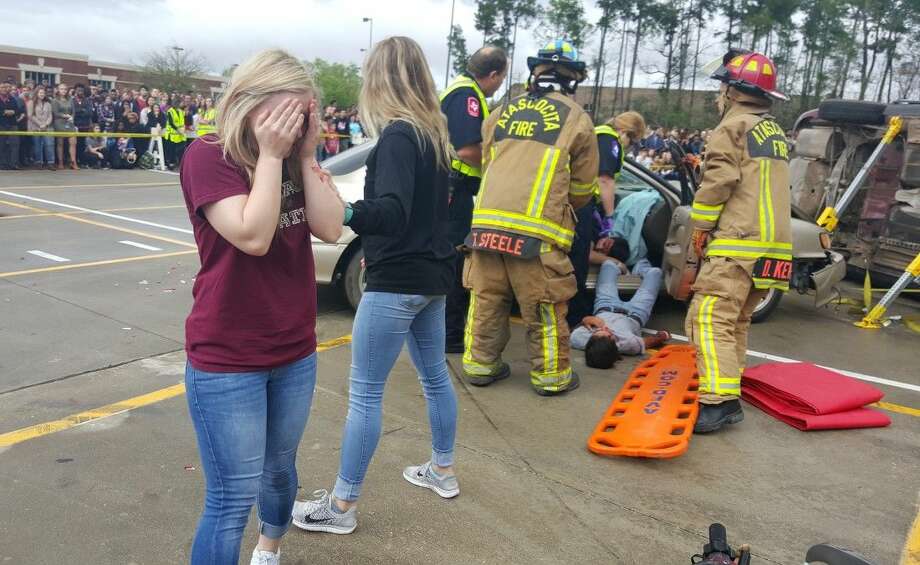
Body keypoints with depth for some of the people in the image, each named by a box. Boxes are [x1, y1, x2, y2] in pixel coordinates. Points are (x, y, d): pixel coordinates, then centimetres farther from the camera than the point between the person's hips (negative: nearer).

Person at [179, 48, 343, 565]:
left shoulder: (295, 158, 5)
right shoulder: (209, 157, -13)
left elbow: (331, 228, -6)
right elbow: (253, 236, -25)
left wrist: (305, 154, -10)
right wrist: (270, 155, -21)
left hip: (296, 350, 6)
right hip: (228, 360, -6)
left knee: (280, 470, 24)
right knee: (233, 498, 2)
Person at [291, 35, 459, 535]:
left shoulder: (398, 136, -18)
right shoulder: (434, 133, 10)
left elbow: (392, 213, -32)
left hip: (397, 280, -9)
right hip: (430, 274, 9)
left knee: (364, 393, 0)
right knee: (434, 374, 21)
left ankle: (341, 507, 11)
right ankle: (442, 471, 37)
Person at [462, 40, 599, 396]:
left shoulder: (503, 113, 16)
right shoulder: (576, 118, 6)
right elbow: (583, 187, 12)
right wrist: (563, 208, 31)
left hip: (488, 220, 4)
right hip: (537, 228, -4)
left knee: (486, 299, 14)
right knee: (545, 309, 7)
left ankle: (480, 364, 25)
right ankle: (551, 375, 19)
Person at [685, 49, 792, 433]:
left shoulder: (734, 126, -4)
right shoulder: (775, 132, 24)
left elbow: (717, 182, -14)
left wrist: (700, 226, -6)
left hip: (738, 242, -9)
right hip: (773, 243, 9)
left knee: (711, 317, -15)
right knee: (737, 319, 15)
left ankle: (719, 400, -23)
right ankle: (727, 391, 19)